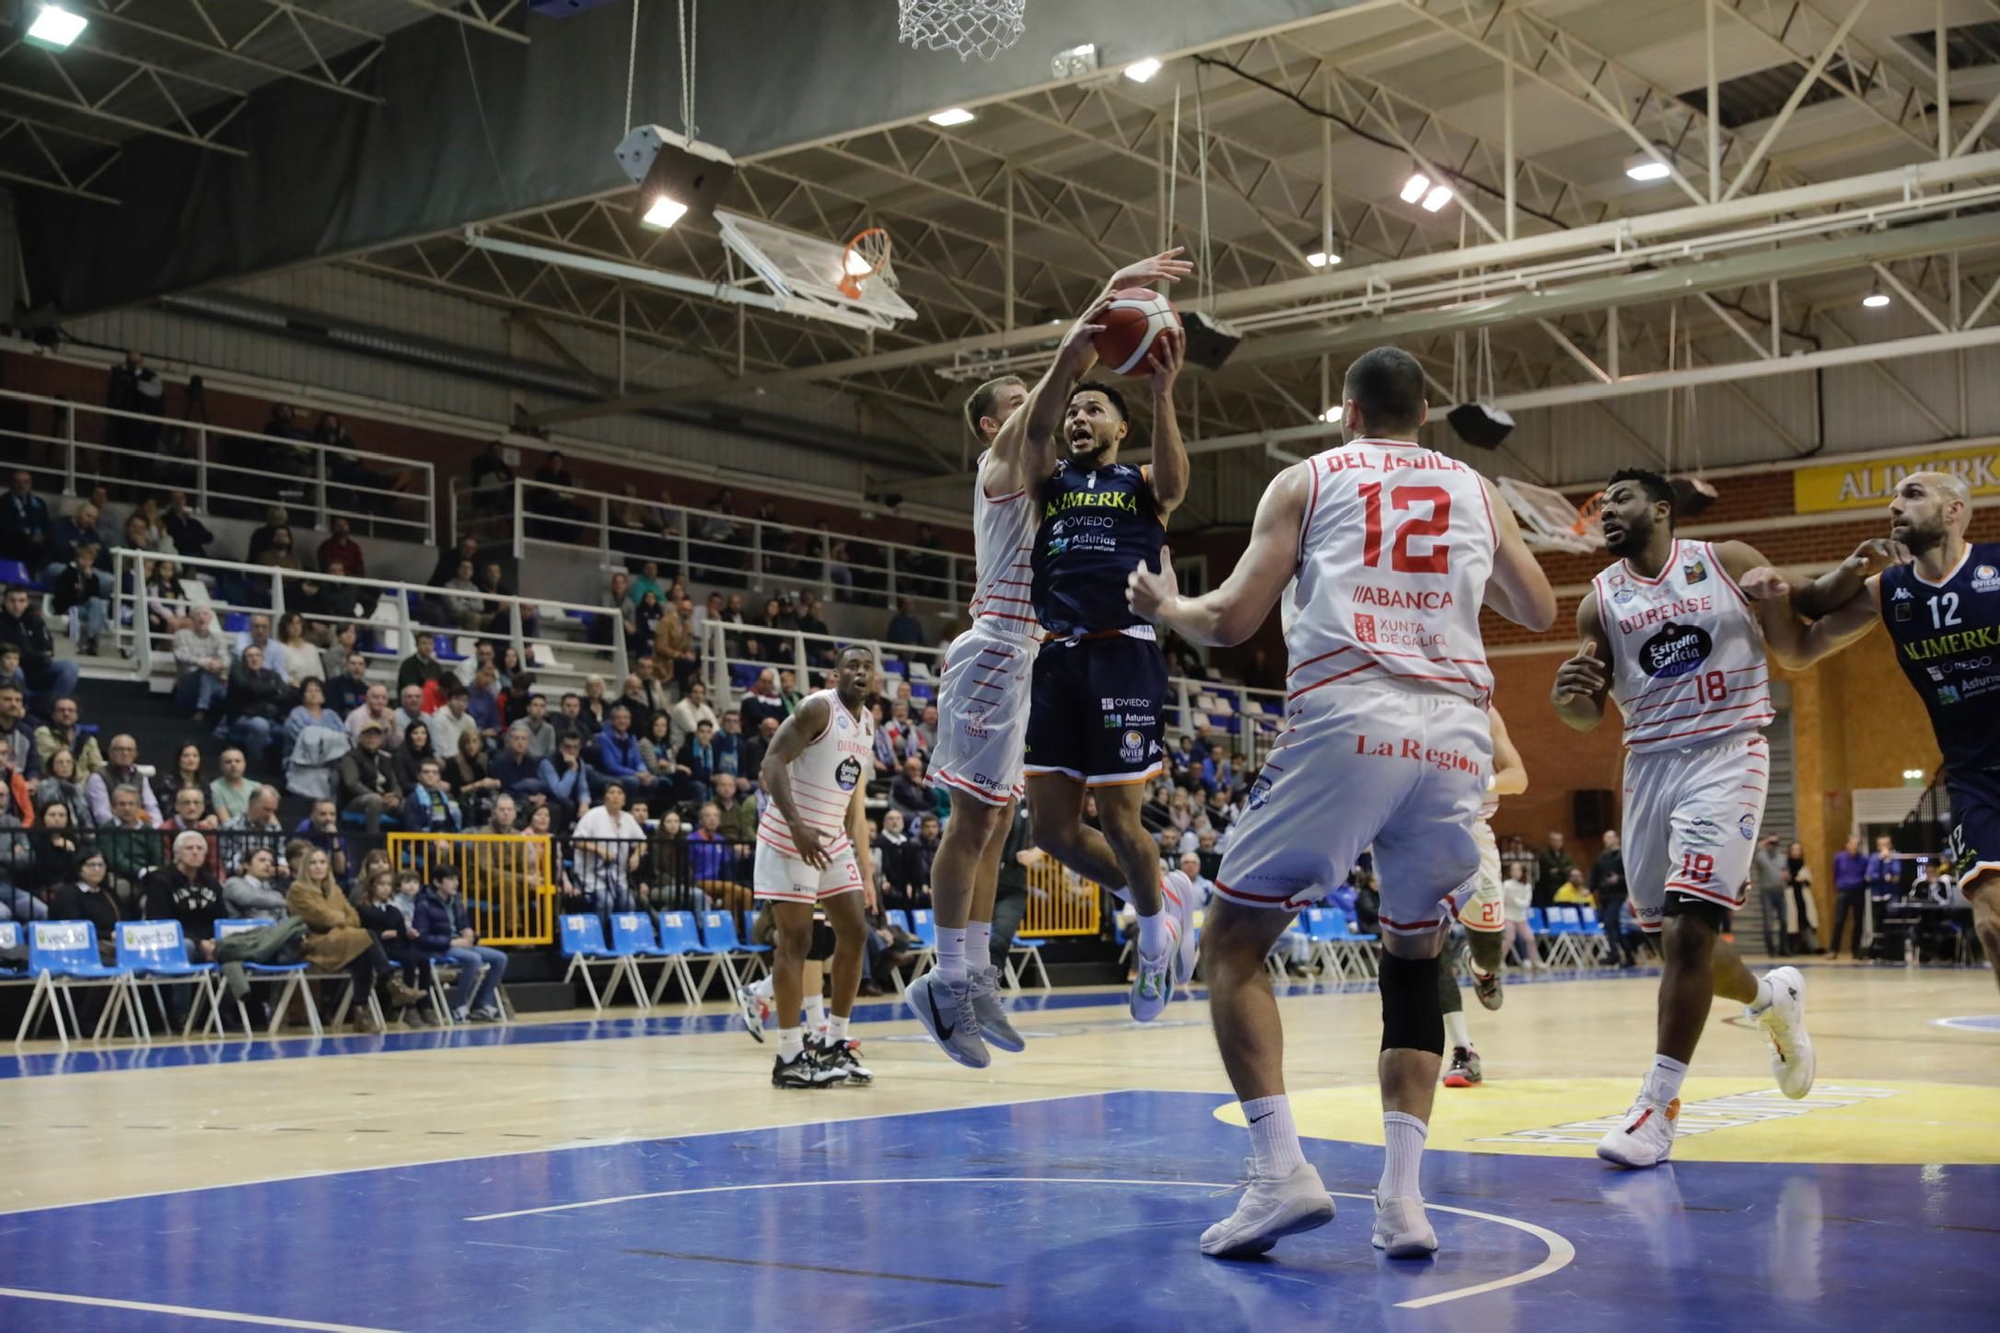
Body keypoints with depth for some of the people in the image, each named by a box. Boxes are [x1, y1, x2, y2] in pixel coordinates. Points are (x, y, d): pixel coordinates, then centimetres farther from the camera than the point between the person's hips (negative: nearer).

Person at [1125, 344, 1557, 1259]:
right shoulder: (1475, 491, 22)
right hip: (1456, 736, 4)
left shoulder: (1307, 480, 13)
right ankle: (1400, 1195, 7)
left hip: (1347, 726, -4)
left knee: (1233, 942, 8)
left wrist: (1163, 605, 26)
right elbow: (1540, 613, 31)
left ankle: (1280, 1171, -7)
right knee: (1413, 961, 19)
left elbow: (1232, 621, 6)